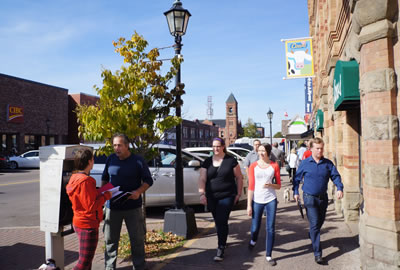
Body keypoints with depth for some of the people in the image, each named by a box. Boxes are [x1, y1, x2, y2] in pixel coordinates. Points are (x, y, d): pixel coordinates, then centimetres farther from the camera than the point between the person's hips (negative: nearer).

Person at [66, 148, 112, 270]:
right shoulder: (85, 180, -23)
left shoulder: (75, 178, 6)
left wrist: (99, 193, 7)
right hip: (87, 225, -10)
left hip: (79, 222, 10)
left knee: (87, 260, 22)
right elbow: (91, 206, -23)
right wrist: (105, 196, -12)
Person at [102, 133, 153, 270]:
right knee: (110, 238, 11)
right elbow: (105, 178, 17)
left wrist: (138, 192, -20)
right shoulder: (110, 159, 3)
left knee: (137, 238, 7)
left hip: (133, 206, -3)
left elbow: (148, 181, -3)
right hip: (112, 206, 3)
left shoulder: (138, 161, -7)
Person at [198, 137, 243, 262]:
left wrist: (238, 193, -2)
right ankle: (222, 241, 36)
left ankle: (221, 249, -1)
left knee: (222, 221, -9)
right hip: (211, 198, 4)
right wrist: (202, 193, -11)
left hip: (227, 196, -4)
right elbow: (202, 179, 1)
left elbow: (239, 177, 1)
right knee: (218, 221, 14)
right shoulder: (207, 162, 5)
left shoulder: (231, 161, -3)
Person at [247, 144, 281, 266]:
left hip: (271, 200, 0)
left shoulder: (274, 166, 1)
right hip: (257, 200, 0)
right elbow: (251, 186, 0)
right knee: (255, 227, 8)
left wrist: (270, 185, -16)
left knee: (270, 228, 0)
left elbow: (279, 185, 7)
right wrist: (249, 205, -3)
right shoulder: (253, 166, 0)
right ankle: (253, 240, 43)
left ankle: (268, 255, 15)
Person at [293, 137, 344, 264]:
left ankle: (312, 235, 52)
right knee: (314, 224, -8)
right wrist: (296, 192, 0)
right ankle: (317, 254, -3)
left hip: (323, 197, 4)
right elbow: (297, 178, 5)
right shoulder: (305, 163, -4)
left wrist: (339, 188, -17)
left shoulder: (328, 163, 1)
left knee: (320, 221, 21)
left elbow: (335, 176, 0)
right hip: (309, 197, -4)